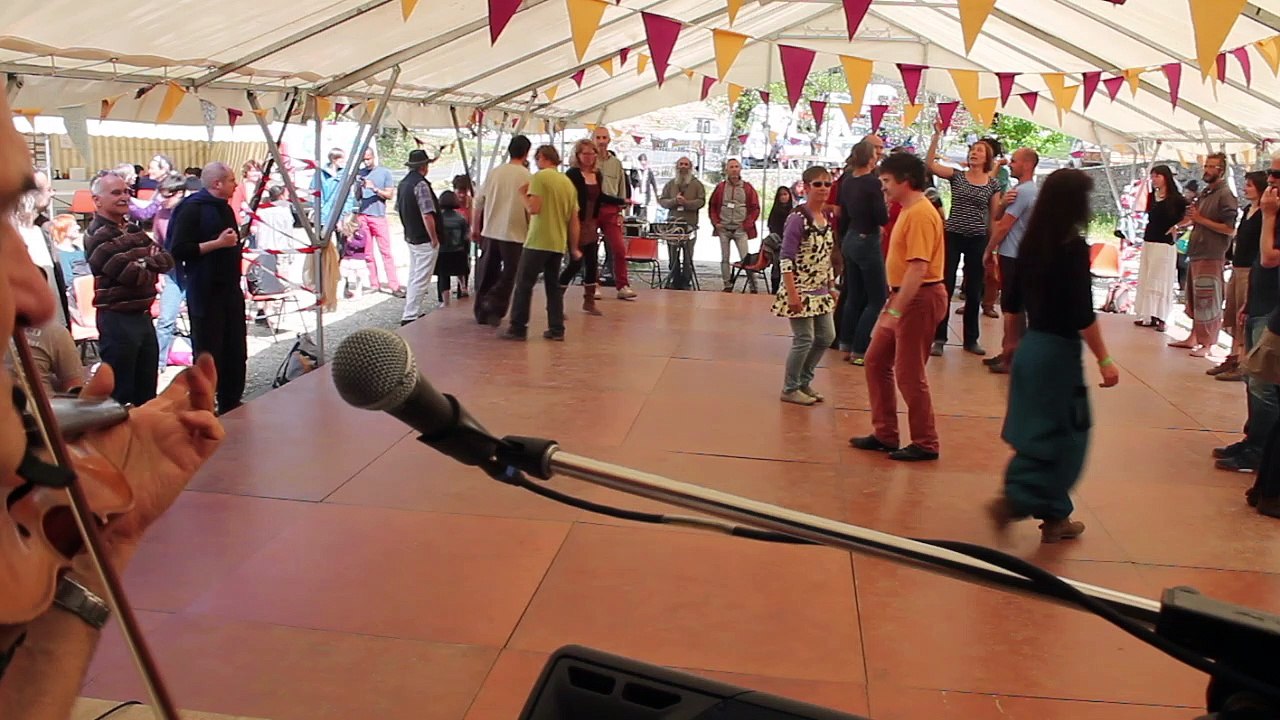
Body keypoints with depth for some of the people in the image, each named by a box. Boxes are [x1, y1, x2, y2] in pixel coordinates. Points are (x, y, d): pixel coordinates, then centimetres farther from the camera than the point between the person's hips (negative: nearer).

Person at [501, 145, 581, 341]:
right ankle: (556, 329, 12)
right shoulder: (568, 182, 12)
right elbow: (574, 220, 13)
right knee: (553, 285, 14)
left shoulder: (540, 176, -8)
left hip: (538, 241, -6)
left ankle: (518, 328, 0)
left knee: (524, 284, 0)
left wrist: (523, 195, 2)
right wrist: (574, 248, 18)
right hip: (559, 243, 6)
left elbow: (534, 208, -17)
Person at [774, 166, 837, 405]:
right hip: (801, 290, -8)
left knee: (826, 337, 12)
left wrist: (832, 287, 15)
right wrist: (792, 294, -22)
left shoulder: (828, 217, 7)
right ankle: (790, 389, 13)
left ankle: (804, 381, 29)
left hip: (820, 291, 8)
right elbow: (786, 258, -18)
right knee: (804, 340, -3)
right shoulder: (798, 219, -16)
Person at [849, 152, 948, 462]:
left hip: (920, 299, -10)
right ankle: (885, 435, 22)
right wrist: (893, 304, 19)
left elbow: (919, 268, -26)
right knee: (876, 361, 13)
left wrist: (895, 310, -27)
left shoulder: (921, 214, -18)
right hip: (903, 296, 10)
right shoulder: (909, 211, 14)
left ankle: (925, 444, 11)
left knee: (909, 373, -3)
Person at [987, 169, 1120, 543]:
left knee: (1040, 432, 14)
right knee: (1063, 435, 4)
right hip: (1059, 350, -8)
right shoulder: (1074, 246, -16)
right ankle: (1015, 499, -1)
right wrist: (1105, 361, -12)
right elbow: (1083, 314, -18)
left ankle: (1055, 516, 22)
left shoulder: (1033, 242, 5)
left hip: (1032, 344, 8)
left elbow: (1016, 294, 14)